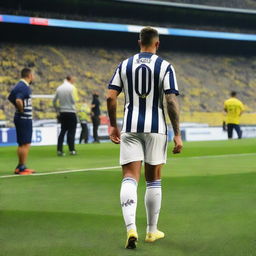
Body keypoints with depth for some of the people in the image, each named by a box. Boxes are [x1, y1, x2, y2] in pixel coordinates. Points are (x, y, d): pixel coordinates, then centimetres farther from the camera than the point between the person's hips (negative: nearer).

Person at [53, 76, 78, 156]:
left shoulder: (59, 88, 8)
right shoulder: (72, 88, -8)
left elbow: (54, 100, 10)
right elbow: (74, 100, -13)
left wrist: (57, 110, 17)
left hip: (62, 112, 5)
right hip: (71, 112, -5)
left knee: (63, 131, 9)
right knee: (71, 131, 1)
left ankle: (59, 150, 2)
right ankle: (71, 150, 0)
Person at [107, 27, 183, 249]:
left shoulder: (125, 65, 7)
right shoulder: (165, 66, -2)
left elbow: (111, 97, 2)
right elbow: (172, 101, -8)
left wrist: (113, 125, 13)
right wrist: (177, 134, -5)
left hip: (131, 128, 1)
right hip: (156, 128, -1)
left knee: (130, 177, -2)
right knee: (154, 180, 11)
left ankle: (131, 228, -22)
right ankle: (152, 231, 21)